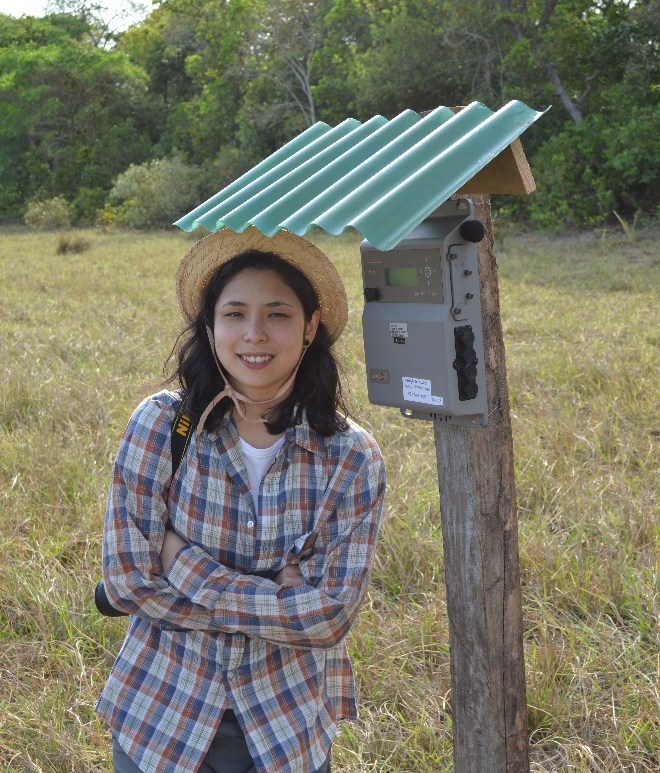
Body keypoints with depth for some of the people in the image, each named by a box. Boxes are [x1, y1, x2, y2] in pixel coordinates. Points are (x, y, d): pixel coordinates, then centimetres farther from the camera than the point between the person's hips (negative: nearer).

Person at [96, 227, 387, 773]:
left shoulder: (352, 457, -14)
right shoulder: (161, 423, -14)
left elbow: (332, 615, -18)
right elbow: (127, 579, -14)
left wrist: (185, 565, -21)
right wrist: (276, 600, -18)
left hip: (289, 728, 0)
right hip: (159, 716, 0)